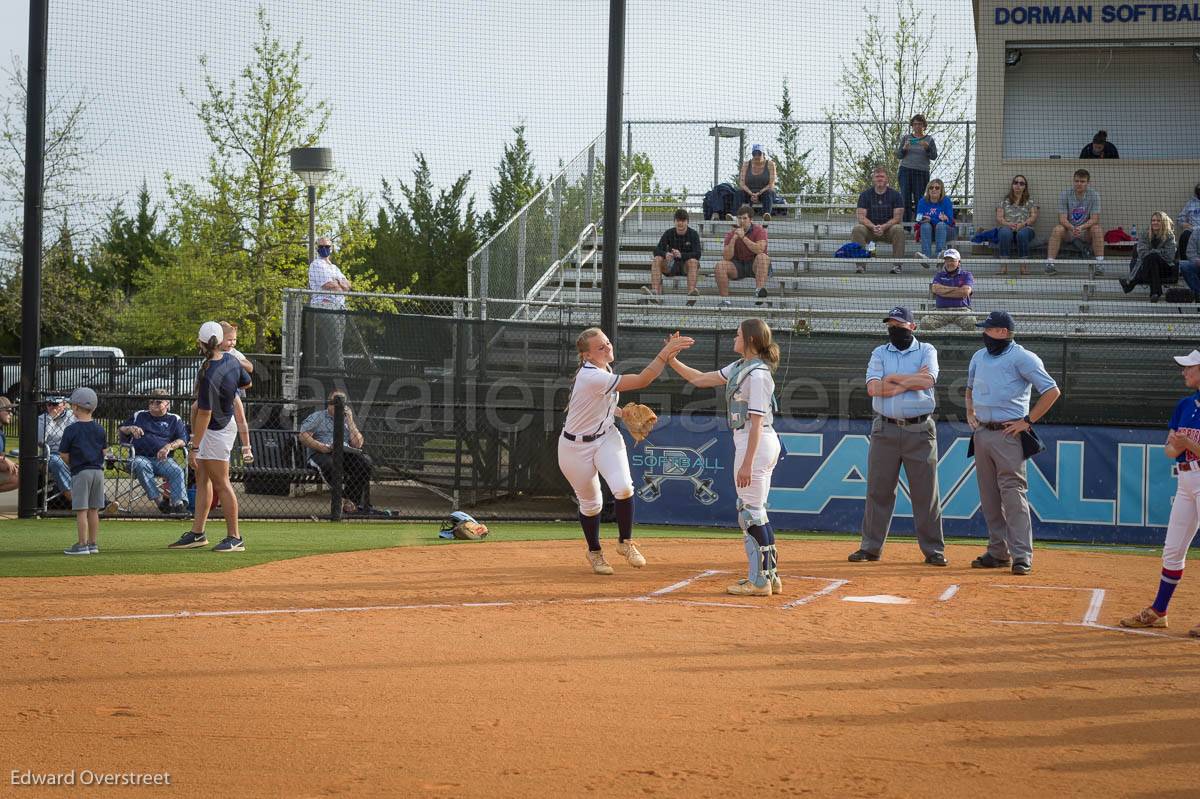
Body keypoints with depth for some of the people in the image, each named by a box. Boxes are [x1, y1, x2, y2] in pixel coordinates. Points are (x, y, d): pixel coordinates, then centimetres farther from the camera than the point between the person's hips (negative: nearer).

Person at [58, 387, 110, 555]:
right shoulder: (99, 428, 6)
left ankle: (82, 544, -3)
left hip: (80, 472, -5)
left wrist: (72, 464, 10)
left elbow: (64, 455, -6)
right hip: (98, 470, 5)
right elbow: (104, 450, 11)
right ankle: (93, 543, 15)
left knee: (81, 511, -3)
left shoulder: (72, 430, -9)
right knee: (94, 510, 11)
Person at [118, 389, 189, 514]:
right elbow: (120, 430, 26)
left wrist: (169, 446, -12)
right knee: (140, 465, -37)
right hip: (141, 457, 0)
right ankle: (159, 499, -44)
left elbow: (182, 441, 7)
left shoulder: (174, 420, 18)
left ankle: (178, 503, -42)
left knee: (177, 471, -31)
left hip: (163, 459, 0)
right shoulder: (139, 416, 25)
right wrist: (130, 429, 3)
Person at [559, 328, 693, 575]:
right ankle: (594, 552, 33)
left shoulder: (603, 370, -2)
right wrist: (666, 352, -35)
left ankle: (625, 542, 1)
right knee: (590, 503, 8)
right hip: (576, 447, -6)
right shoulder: (591, 377, -30)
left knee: (623, 487, -18)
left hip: (606, 438, 6)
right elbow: (642, 380, -34)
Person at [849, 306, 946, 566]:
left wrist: (893, 379, -8)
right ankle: (871, 547, 9)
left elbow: (928, 380, -13)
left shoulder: (926, 351, 7)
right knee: (878, 489, 3)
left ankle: (933, 549, 4)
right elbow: (873, 388, -7)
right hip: (885, 429, 2)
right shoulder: (879, 353, 10)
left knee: (926, 491, -1)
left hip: (920, 430, -2)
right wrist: (912, 381, -8)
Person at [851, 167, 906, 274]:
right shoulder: (865, 195, 3)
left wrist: (883, 227, -24)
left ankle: (897, 265, -28)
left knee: (899, 229, -33)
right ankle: (861, 264, -29)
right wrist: (873, 227, -25)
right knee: (857, 229, -30)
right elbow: (861, 217, -6)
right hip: (870, 229, 1)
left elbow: (897, 217, -7)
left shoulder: (895, 195, 0)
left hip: (888, 229, -1)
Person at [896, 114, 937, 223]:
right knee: (905, 200, -6)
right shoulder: (906, 138, 11)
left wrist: (927, 147, -15)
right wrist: (904, 148, -9)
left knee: (919, 200, -6)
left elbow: (934, 156, 2)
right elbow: (898, 155, 11)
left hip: (921, 172, -1)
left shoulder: (929, 139, 9)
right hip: (906, 171, 1)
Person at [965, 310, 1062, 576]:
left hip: (1008, 434, -7)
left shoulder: (1022, 358, -8)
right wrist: (970, 413, 16)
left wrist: (1028, 421, -12)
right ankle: (998, 552, 16)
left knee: (1013, 494, -11)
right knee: (989, 496, 9)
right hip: (981, 433, 8)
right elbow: (970, 389, 33)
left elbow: (1052, 391, -11)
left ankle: (1022, 556, -11)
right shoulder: (979, 357, 15)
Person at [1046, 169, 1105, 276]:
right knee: (1057, 230, -31)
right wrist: (1072, 228, -35)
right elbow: (1062, 219, -14)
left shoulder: (1094, 195, -8)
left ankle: (1100, 264, -30)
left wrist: (1081, 228, -33)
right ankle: (1049, 264, -33)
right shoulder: (1064, 194, -8)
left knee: (1096, 229, -30)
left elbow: (1094, 219, -15)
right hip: (1069, 229, 0)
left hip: (1086, 230, 0)